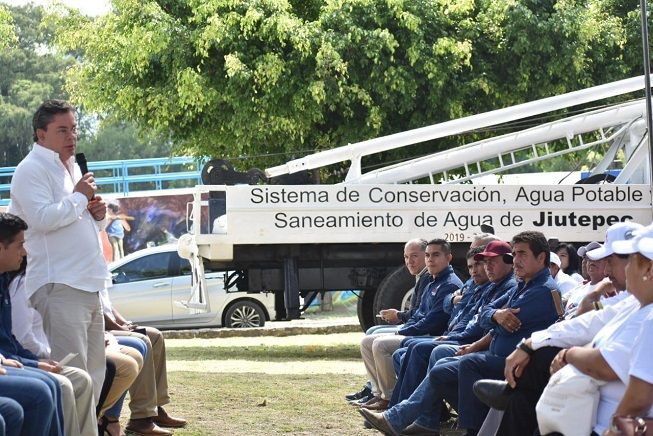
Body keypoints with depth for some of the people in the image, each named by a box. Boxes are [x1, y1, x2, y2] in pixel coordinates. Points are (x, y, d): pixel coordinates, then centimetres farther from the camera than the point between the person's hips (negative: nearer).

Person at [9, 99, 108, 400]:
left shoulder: (72, 168, 22)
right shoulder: (31, 170, -7)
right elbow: (42, 218, -23)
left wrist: (97, 214, 10)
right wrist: (79, 197, -11)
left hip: (87, 284, 10)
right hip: (58, 286, -10)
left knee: (94, 371, 13)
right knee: (72, 374, -14)